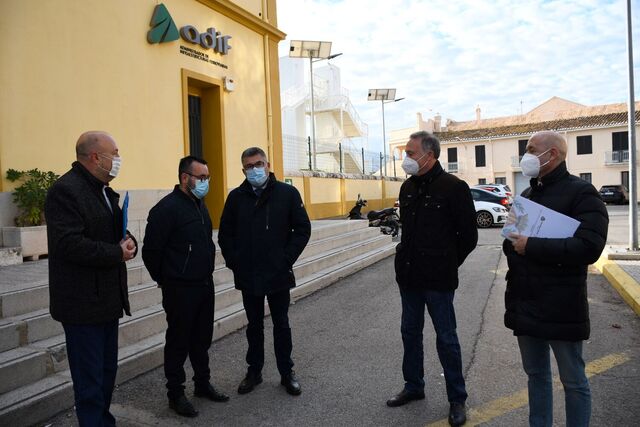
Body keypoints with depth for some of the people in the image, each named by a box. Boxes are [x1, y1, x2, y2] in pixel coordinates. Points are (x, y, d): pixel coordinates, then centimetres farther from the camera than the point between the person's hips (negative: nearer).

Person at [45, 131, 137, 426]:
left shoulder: (103, 190, 14)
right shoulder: (65, 190, -16)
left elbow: (117, 232, 20)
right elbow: (69, 244, -26)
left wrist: (129, 243, -3)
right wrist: (117, 254, -17)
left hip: (107, 299, 9)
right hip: (83, 302, -9)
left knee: (107, 371, 19)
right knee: (90, 379, 2)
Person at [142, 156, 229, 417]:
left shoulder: (199, 204, 10)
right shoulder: (167, 208, -17)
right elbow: (151, 251, -15)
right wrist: (166, 280, -3)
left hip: (205, 285, 8)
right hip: (180, 289, -7)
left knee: (202, 339, 18)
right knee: (179, 342, 6)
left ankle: (202, 383, 33)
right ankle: (175, 394, 22)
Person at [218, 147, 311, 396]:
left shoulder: (287, 193, -5)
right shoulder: (236, 197, 2)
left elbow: (303, 229, -4)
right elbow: (225, 234, 8)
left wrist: (287, 259, -9)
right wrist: (234, 262, -2)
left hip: (278, 274, -2)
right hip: (248, 276, 2)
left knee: (281, 324, 11)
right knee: (254, 326, 15)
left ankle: (287, 373, 25)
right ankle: (254, 371, 30)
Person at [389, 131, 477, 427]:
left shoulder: (454, 188, -12)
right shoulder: (408, 187, 8)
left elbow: (468, 235, -8)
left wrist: (446, 264, -1)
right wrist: (407, 258, 13)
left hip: (438, 279, -6)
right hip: (409, 275, 7)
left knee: (446, 338, 6)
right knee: (410, 332, 17)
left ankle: (457, 399, 23)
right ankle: (413, 386, 35)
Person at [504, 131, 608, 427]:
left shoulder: (581, 193, -10)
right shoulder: (527, 194, 14)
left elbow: (589, 247, -23)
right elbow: (512, 242, 21)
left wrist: (531, 246, -21)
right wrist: (512, 244, -2)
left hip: (561, 309, -7)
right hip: (526, 306, 7)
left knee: (573, 380, 9)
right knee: (535, 374, 18)